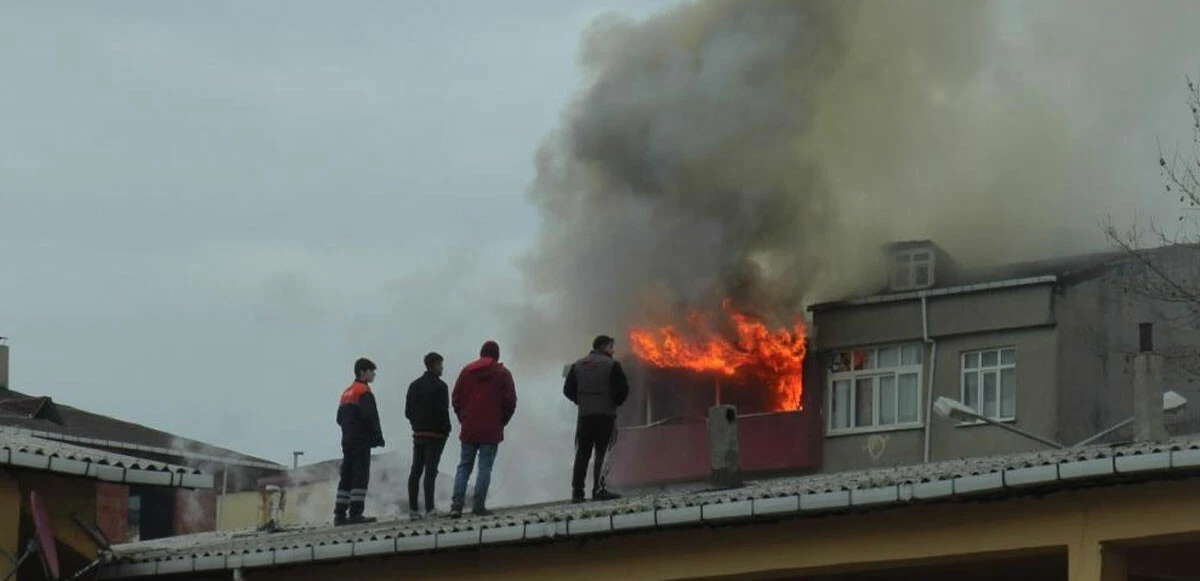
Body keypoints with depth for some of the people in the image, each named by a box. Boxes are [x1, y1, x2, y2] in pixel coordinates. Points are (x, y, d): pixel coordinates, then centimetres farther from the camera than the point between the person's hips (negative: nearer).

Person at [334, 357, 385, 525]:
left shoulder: (346, 393, 19)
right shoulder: (363, 391, -9)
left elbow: (340, 418, 20)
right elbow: (370, 416, -17)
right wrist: (378, 437, -11)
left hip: (347, 440, 9)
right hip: (361, 441, -9)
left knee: (347, 476, 10)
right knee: (360, 475, -11)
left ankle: (340, 514, 9)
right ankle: (355, 513, -18)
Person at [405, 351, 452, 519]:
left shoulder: (414, 385, 13)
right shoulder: (440, 386, -10)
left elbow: (408, 411, 12)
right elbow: (443, 411, -16)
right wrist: (446, 430, -4)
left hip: (418, 434, 6)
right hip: (435, 434, -6)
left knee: (415, 471, 8)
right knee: (431, 471, -8)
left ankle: (413, 507, 6)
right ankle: (429, 509, -11)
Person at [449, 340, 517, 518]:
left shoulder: (467, 371, 7)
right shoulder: (502, 374, 0)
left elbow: (455, 398, 6)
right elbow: (510, 402, -3)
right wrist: (501, 421, 10)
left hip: (468, 429, 3)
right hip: (491, 430, -3)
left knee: (464, 466, 8)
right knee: (485, 467, 0)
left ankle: (456, 505, -3)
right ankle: (479, 506, -7)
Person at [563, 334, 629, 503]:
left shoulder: (578, 365, 11)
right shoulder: (611, 365, -3)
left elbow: (568, 390, 9)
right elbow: (623, 388, -8)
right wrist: (615, 402, 10)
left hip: (584, 415, 4)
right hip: (606, 415, -4)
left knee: (582, 454, 7)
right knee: (603, 453, -3)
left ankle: (577, 492, 2)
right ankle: (599, 489, -12)